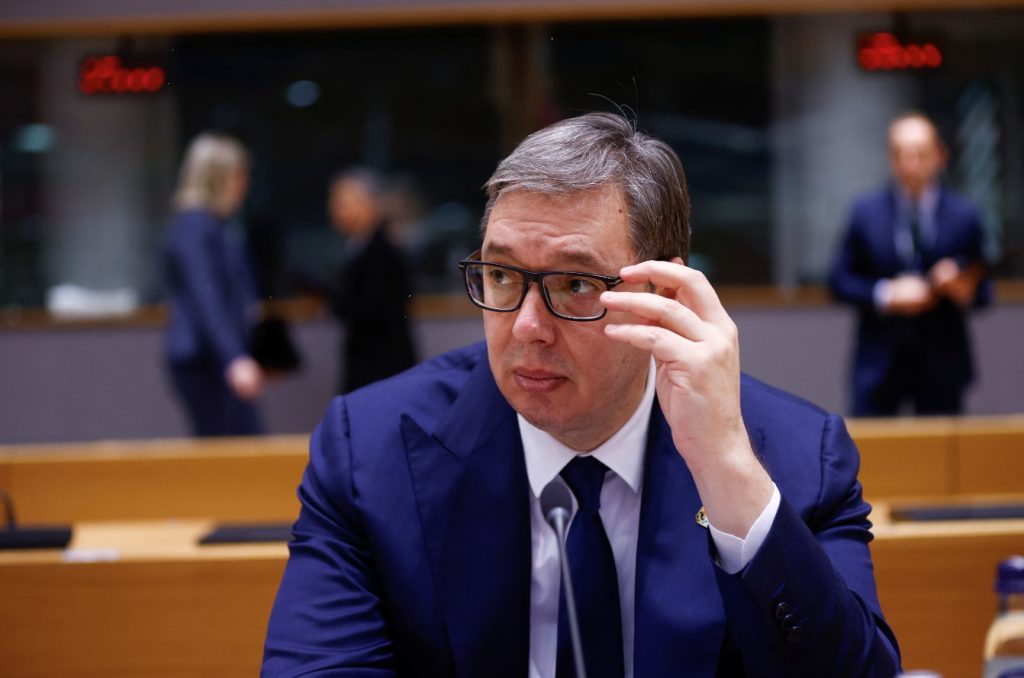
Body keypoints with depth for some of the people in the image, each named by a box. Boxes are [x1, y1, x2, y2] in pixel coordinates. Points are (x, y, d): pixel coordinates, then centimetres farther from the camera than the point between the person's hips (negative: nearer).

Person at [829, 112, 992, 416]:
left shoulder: (964, 215, 3)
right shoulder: (866, 211, 3)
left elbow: (983, 291, 6)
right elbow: (840, 281, 3)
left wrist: (964, 291, -18)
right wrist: (886, 295, -13)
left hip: (943, 365, 0)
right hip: (879, 364, 0)